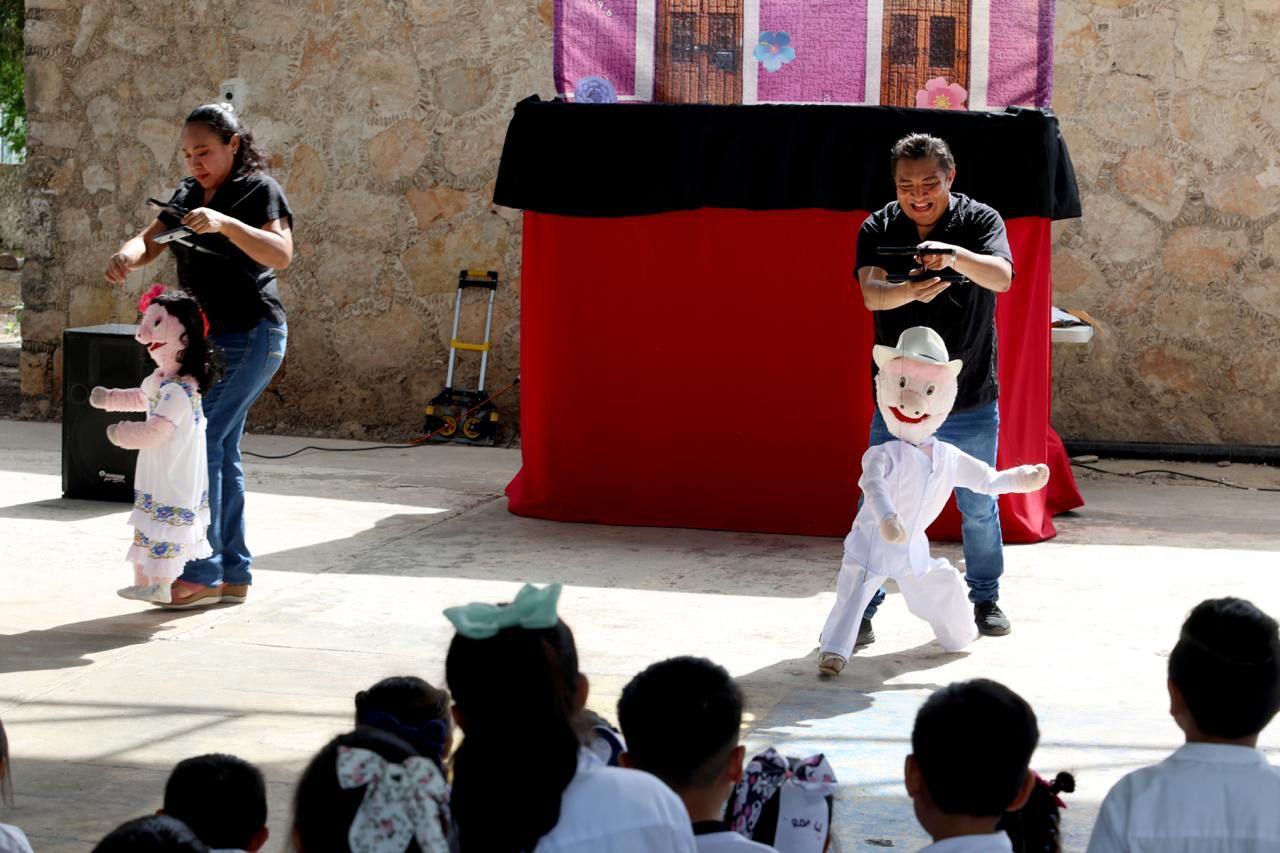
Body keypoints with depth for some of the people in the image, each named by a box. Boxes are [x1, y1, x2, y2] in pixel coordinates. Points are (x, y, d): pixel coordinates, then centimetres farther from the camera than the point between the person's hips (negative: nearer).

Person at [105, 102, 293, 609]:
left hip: (250, 336, -8)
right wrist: (128, 255, -15)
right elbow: (150, 241, 9)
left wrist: (225, 224, -35)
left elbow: (281, 254, -22)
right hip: (207, 337, 8)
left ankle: (202, 573, -14)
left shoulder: (258, 190, -9)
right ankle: (233, 576, 13)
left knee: (201, 439, -15)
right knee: (220, 449, 8)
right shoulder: (188, 196, 15)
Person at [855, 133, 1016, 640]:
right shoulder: (878, 230, -3)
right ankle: (862, 608, 8)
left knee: (979, 508, 13)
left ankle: (985, 599, 30)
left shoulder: (980, 221, -6)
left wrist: (956, 255, -46)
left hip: (971, 400, 0)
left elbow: (1001, 277, -26)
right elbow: (871, 293, -20)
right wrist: (913, 290, -43)